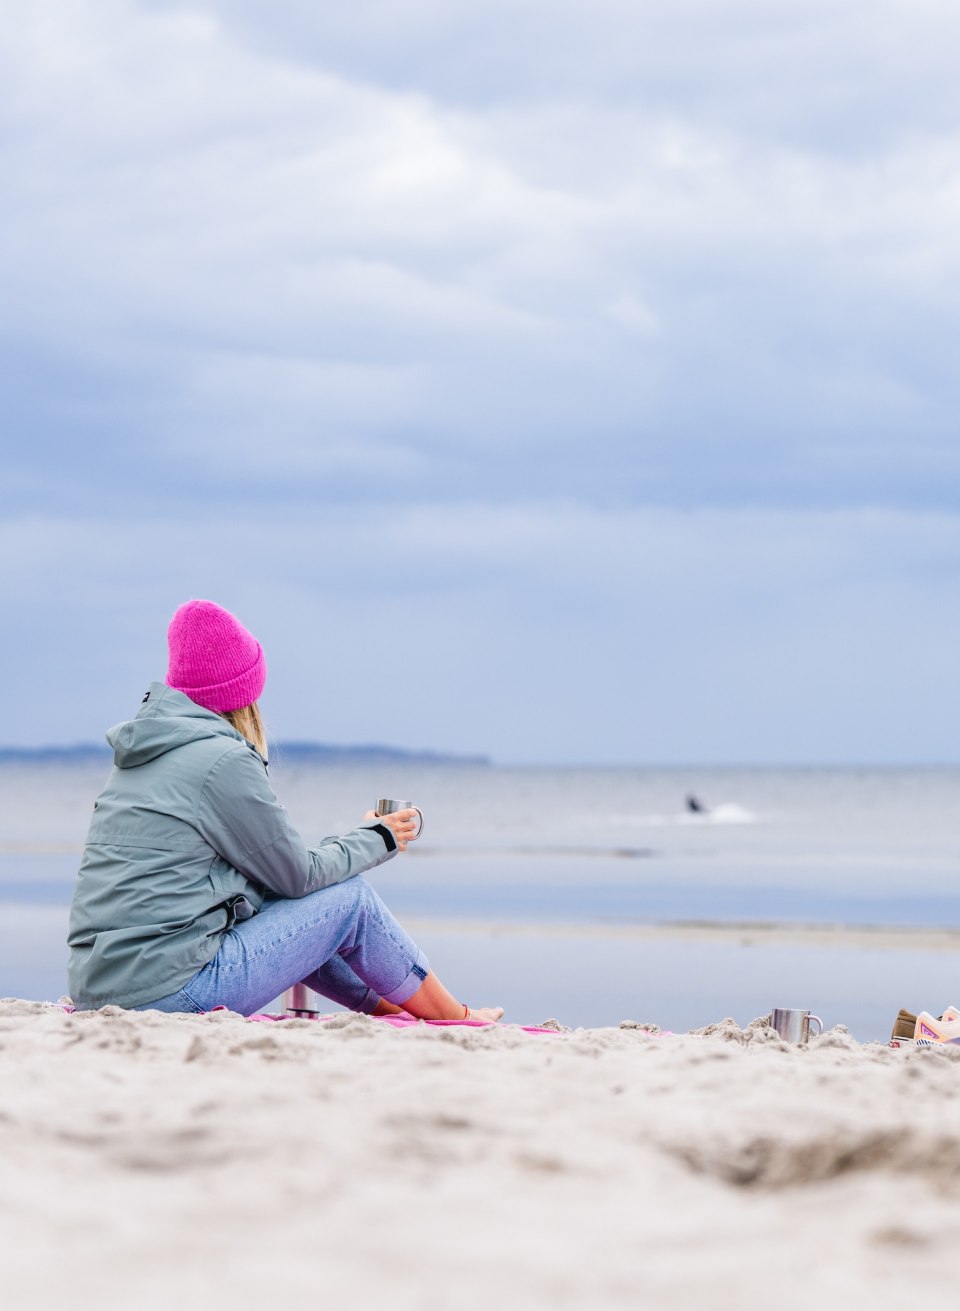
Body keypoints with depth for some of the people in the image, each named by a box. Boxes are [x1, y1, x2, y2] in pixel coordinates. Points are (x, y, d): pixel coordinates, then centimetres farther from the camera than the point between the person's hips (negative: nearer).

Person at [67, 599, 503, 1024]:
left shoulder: (137, 757, 16)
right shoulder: (222, 759, -11)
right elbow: (300, 874, -3)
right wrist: (377, 838, 14)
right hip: (170, 991, -9)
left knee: (278, 910, 28)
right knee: (351, 897, 6)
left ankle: (388, 1008, 36)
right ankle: (460, 1022, 21)